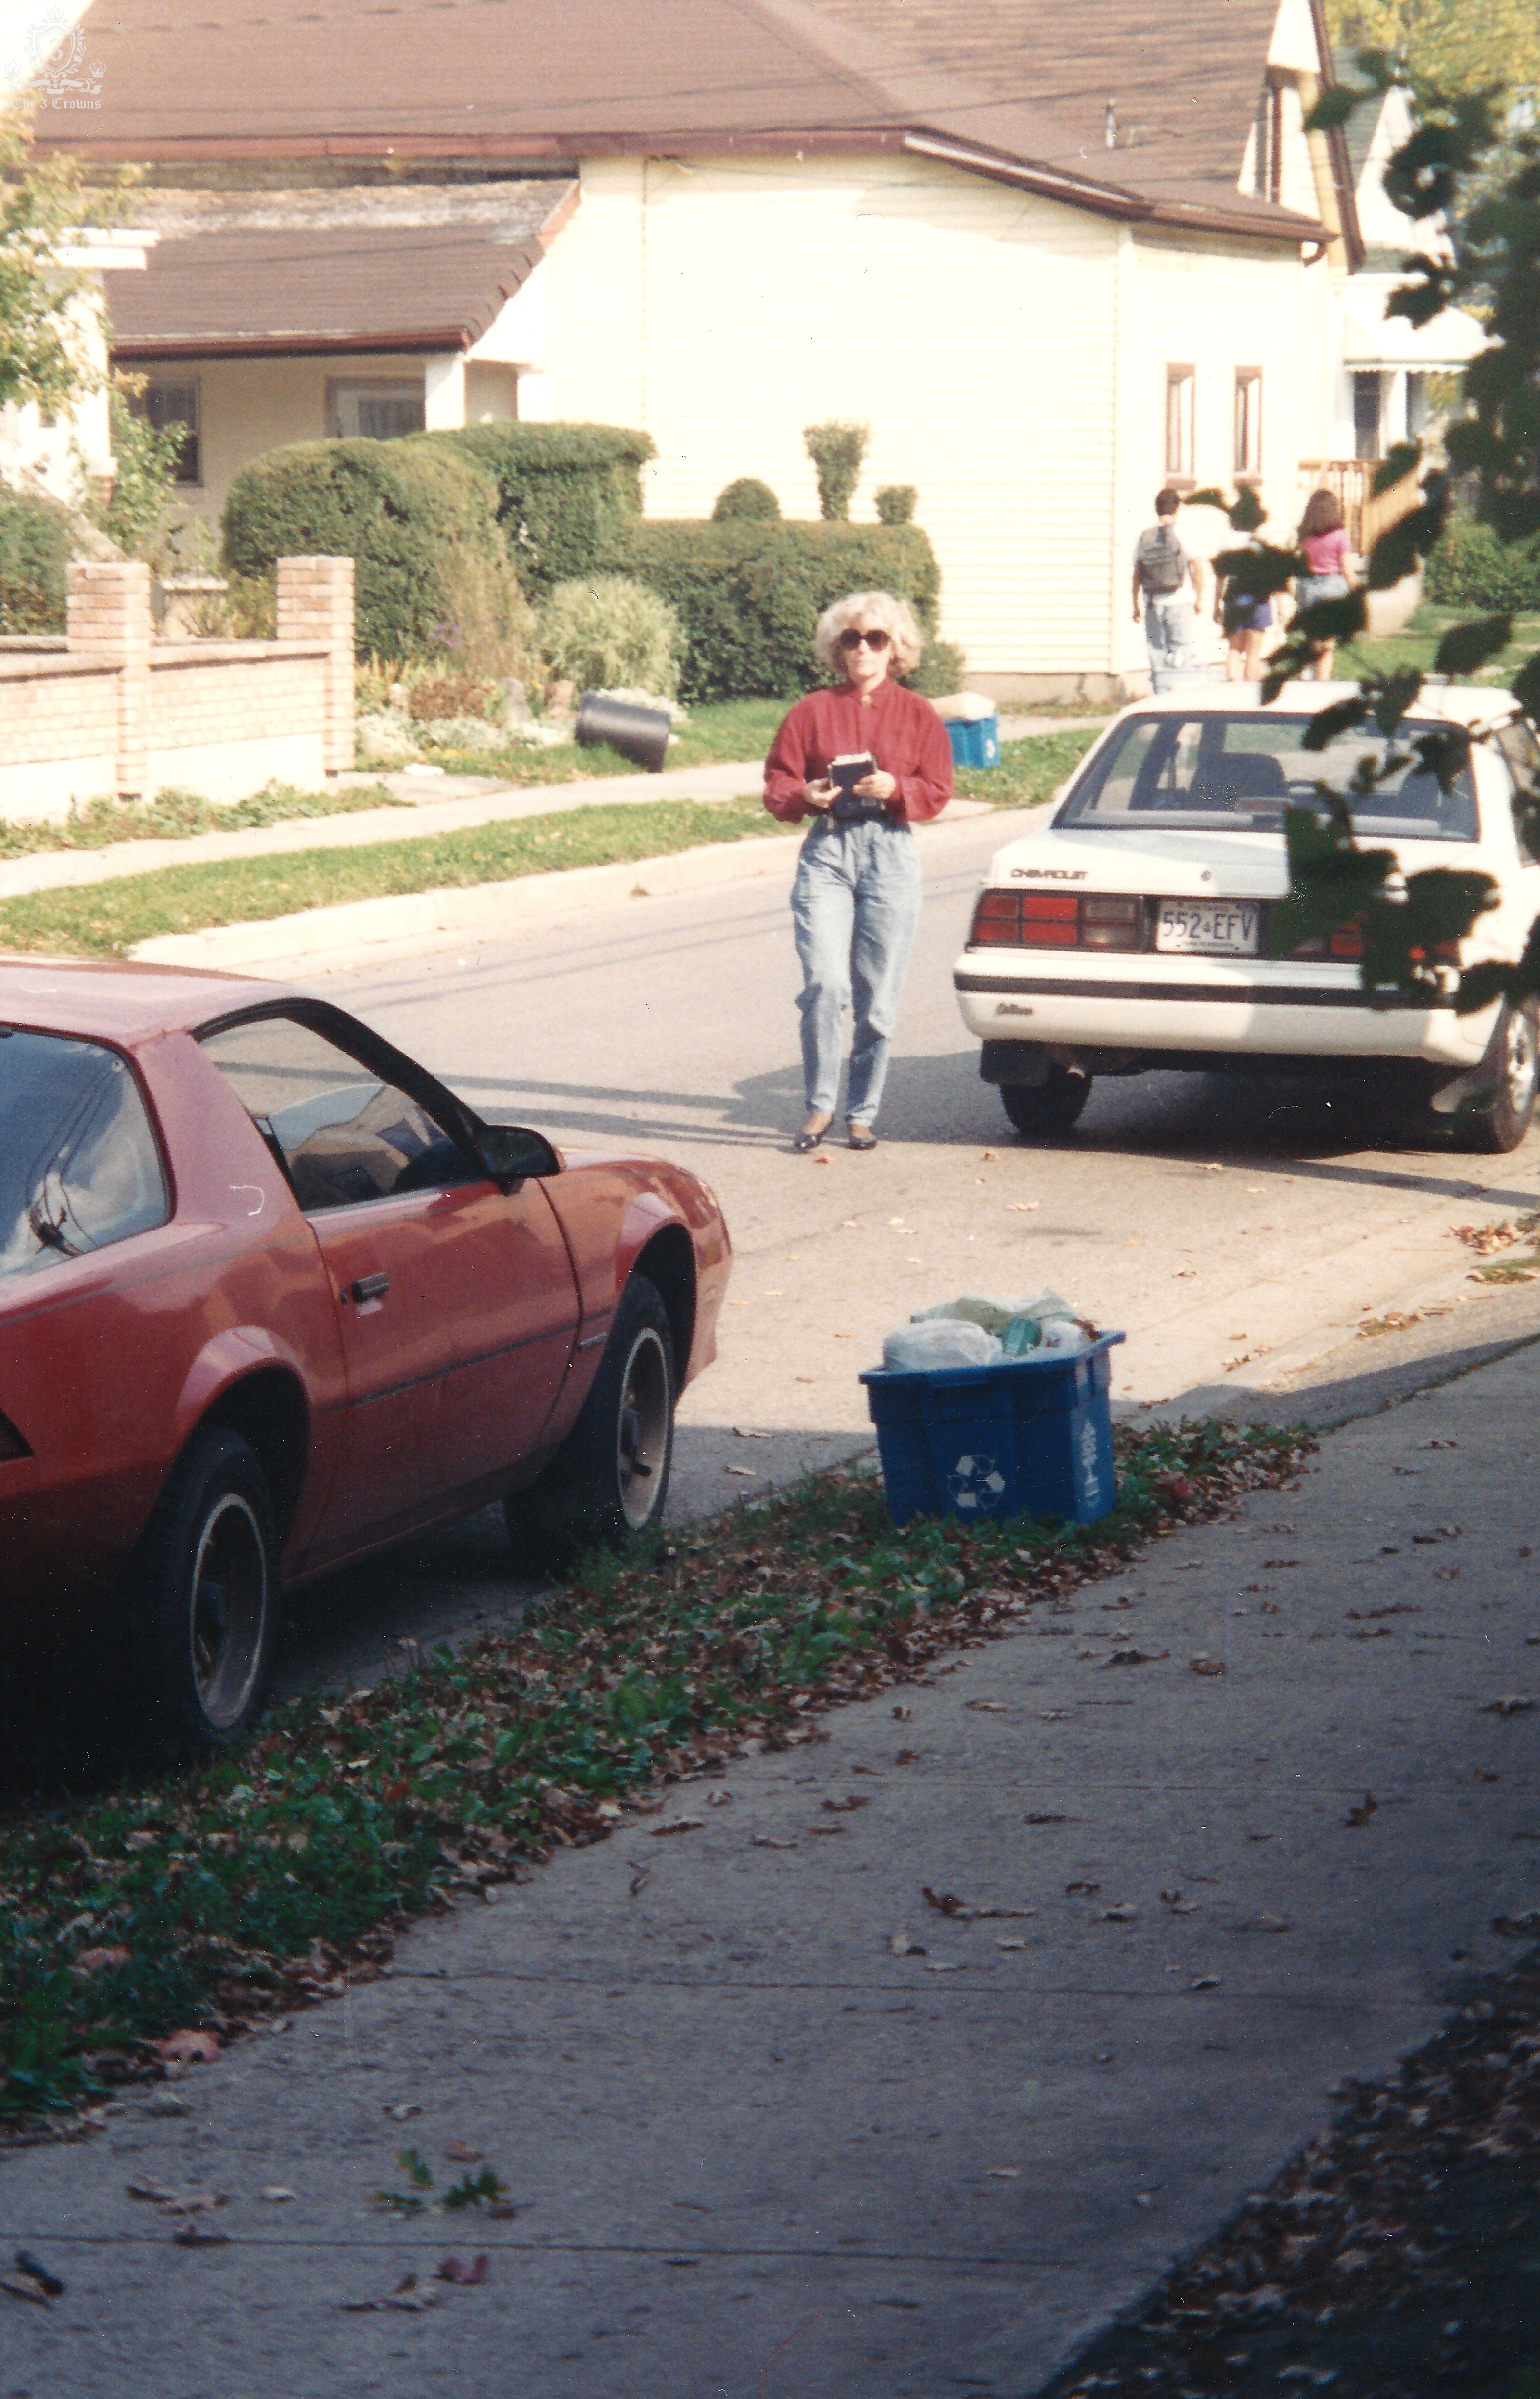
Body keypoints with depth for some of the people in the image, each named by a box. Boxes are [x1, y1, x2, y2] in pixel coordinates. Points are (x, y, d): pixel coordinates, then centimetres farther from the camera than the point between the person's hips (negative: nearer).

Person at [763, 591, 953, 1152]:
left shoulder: (917, 715, 12)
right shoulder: (812, 712, 12)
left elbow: (937, 792, 6)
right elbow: (776, 785, 10)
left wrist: (895, 789, -13)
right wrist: (806, 794, -12)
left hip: (891, 853, 0)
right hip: (825, 851, 0)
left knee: (878, 995, -1)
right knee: (824, 984, -15)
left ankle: (862, 1113, 10)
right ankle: (819, 1106, -3)